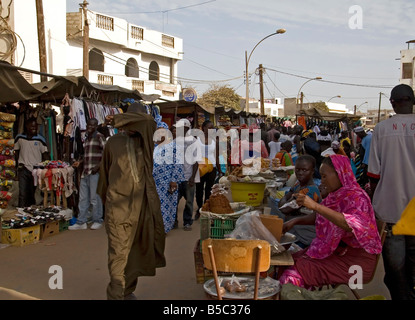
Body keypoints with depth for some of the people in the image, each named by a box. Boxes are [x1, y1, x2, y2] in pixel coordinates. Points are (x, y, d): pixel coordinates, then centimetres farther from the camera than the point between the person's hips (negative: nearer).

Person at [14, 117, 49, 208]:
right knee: (22, 193, -7)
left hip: (36, 169, 0)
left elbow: (45, 154, 0)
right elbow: (16, 153, 15)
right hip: (23, 169, 0)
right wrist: (18, 165, 8)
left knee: (32, 193, 10)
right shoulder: (19, 138, 4)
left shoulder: (40, 139, 0)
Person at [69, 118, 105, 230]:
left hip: (95, 172, -8)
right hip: (85, 172, 8)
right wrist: (79, 162, 12)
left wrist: (98, 166, -18)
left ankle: (97, 221, 10)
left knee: (94, 197, -2)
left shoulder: (99, 137, -4)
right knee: (83, 198, 9)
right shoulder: (86, 139, 20)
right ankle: (81, 222, 15)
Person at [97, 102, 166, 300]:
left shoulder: (145, 141, 9)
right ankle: (116, 294, 4)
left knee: (136, 248, 6)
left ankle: (128, 290, 18)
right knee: (119, 250, -2)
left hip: (142, 203, 2)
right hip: (119, 204, -2)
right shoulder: (113, 142, 4)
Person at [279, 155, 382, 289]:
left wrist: (315, 206, -41)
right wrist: (295, 221, 9)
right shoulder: (334, 195, 7)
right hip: (334, 250, 8)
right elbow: (318, 217, 23)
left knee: (296, 272, -20)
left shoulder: (357, 197, -17)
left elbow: (350, 225, -37)